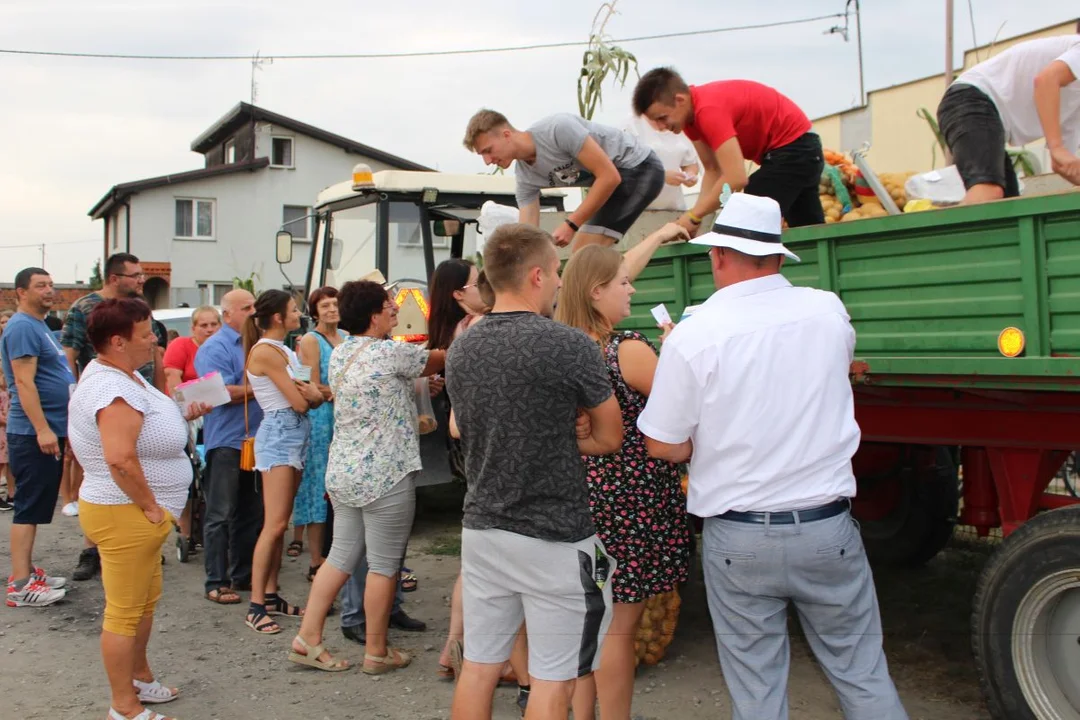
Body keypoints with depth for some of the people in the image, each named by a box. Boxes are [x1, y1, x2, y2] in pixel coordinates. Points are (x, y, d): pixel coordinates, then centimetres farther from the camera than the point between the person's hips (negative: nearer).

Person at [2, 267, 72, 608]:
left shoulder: (39, 325, 17)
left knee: (37, 506, 14)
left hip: (49, 430, 10)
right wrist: (42, 429, -26)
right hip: (34, 434, -10)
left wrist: (53, 428, 25)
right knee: (29, 506, -7)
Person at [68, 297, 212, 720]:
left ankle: (139, 677, 41)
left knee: (147, 601, 24)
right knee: (125, 613, 2)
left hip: (137, 514, 11)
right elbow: (121, 459, -35)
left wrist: (182, 416, 8)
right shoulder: (114, 389, -25)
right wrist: (150, 507, -23)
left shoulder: (122, 373, 8)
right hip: (123, 514, -11)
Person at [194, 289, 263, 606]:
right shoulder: (215, 348, -9)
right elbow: (223, 393, -20)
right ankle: (216, 582, 6)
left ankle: (243, 575, 24)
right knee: (221, 516, -1)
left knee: (252, 514, 13)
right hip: (226, 441, -7)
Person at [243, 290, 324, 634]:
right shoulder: (266, 351, -13)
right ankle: (256, 606, -4)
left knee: (280, 524, 10)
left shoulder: (283, 350, 15)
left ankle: (270, 595, 17)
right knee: (275, 524, -9)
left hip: (295, 435, 9)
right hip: (279, 434, -9)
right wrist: (310, 392, 6)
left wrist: (307, 391, -12)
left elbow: (313, 397, 9)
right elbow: (300, 402, -14)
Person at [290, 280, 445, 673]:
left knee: (341, 555, 15)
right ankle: (377, 652, 13)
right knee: (384, 565, 3)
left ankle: (308, 637, 17)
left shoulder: (339, 354, 10)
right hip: (384, 476, -8)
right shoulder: (390, 352, -15)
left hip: (343, 471, 8)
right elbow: (439, 360, -1)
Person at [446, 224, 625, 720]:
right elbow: (610, 438, -5)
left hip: (482, 529, 6)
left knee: (479, 666, 15)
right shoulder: (570, 345, -16)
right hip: (555, 538, -6)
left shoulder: (461, 349, 2)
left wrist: (554, 432, 2)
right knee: (552, 680, 5)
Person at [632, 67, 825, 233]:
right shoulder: (691, 112, 0)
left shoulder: (708, 109, -30)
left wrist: (693, 217, -28)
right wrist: (697, 214, -12)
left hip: (791, 147, -10)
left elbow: (736, 178, -36)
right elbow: (712, 170, 1)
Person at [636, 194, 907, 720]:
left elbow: (666, 447, -9)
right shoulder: (829, 312, -3)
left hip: (739, 538, -2)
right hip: (828, 529, 2)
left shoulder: (693, 335, -13)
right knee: (862, 676, 16)